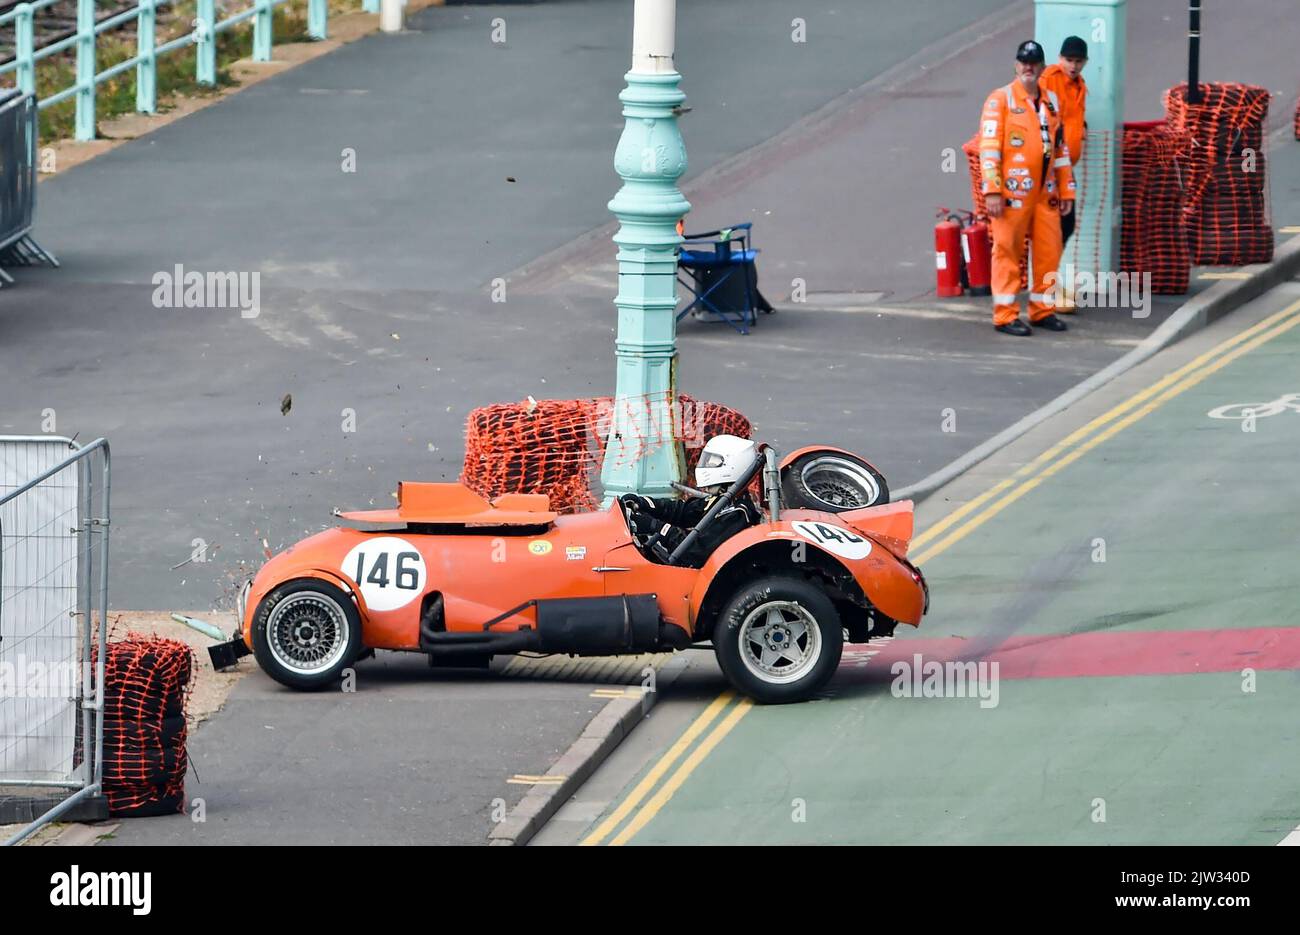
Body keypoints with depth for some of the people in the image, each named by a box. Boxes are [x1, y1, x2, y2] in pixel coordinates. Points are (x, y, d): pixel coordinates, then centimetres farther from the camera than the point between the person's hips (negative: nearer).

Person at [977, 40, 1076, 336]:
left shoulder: (1051, 101, 15)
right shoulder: (1000, 100, -4)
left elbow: (1060, 148, 20)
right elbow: (989, 147, -10)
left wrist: (1066, 190, 18)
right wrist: (991, 190, -17)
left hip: (1045, 193, 6)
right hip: (1012, 193, -6)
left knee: (1049, 252, 7)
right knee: (1008, 252, -3)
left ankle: (1043, 309, 19)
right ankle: (1005, 315, 1)